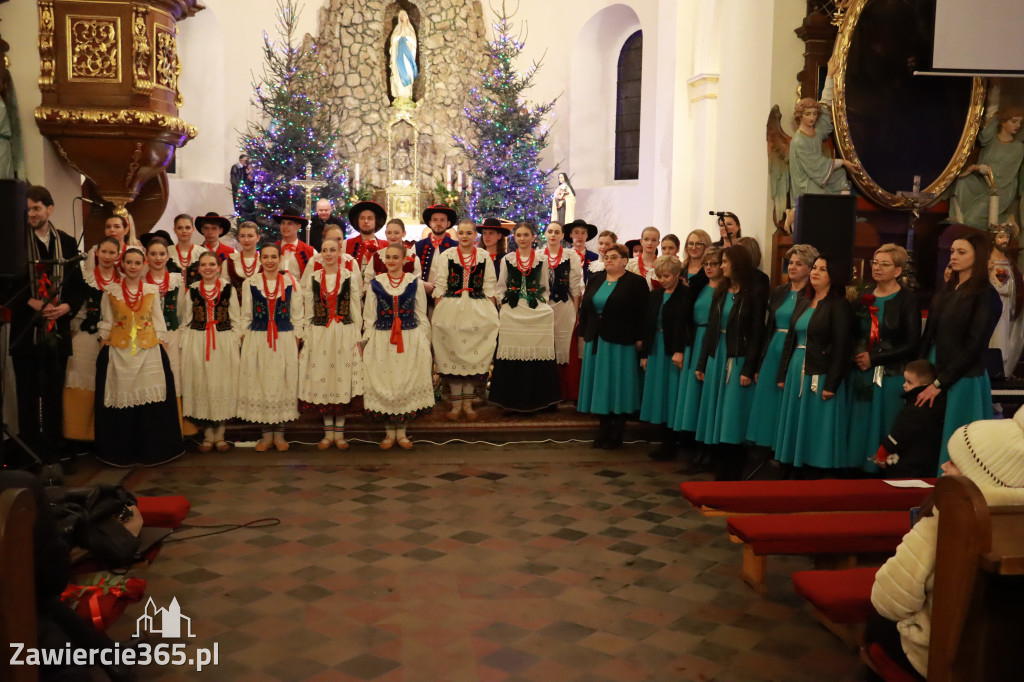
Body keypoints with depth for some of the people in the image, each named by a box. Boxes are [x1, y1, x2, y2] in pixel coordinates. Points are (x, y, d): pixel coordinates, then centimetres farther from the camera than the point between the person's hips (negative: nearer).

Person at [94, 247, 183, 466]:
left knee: (150, 399, -2)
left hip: (149, 351, 0)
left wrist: (161, 347, 2)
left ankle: (151, 450, 10)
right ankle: (122, 452, 12)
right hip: (119, 352, 0)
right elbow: (106, 322, 6)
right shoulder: (111, 290, 4)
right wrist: (104, 349, 1)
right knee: (122, 398, 1)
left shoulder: (152, 290, 6)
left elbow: (158, 321, 7)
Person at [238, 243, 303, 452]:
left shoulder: (291, 282, 3)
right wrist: (245, 339, 1)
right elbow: (245, 315, 7)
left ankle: (279, 433, 13)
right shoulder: (250, 283, 4)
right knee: (260, 385, 3)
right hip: (257, 341, 0)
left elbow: (297, 315, 5)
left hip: (285, 340, 0)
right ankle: (267, 434, 14)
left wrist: (296, 339, 0)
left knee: (283, 384, 3)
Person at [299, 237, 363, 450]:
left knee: (343, 381, 1)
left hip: (345, 335, -1)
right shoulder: (312, 279, 7)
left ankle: (339, 433, 12)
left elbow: (356, 310, 2)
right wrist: (306, 339, 5)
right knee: (321, 381, 3)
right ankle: (328, 433, 14)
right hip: (319, 336, 1)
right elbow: (308, 312, 9)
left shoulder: (351, 277, 3)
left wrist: (357, 339, -2)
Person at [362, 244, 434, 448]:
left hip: (411, 341, 0)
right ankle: (389, 432, 16)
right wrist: (367, 343, 3)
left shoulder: (415, 282, 4)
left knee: (407, 384, 3)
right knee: (383, 384, 3)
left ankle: (401, 432, 15)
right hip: (381, 342, 0)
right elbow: (369, 317, 7)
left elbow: (422, 315, 7)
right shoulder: (375, 283, 5)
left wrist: (424, 342, 3)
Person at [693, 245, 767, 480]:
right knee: (716, 419, 9)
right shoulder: (720, 292, 10)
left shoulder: (755, 293, -7)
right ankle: (720, 474, 19)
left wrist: (749, 369, -16)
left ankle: (731, 477, 7)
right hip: (716, 358, 6)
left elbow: (756, 334, -11)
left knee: (732, 420, -3)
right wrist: (701, 363, 7)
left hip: (739, 361, -6)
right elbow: (710, 329, 9)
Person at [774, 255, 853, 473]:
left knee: (818, 430, -2)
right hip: (797, 372, 7)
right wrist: (782, 374, 10)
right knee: (797, 426, 11)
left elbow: (841, 346, -13)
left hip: (821, 375, -7)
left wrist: (831, 384, -18)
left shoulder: (839, 305, -7)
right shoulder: (802, 303, 13)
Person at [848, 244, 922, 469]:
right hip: (862, 376, 5)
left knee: (884, 431, -1)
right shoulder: (864, 297, 11)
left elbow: (912, 344, -10)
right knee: (860, 430, 6)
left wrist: (873, 358, -11)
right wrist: (856, 355, -3)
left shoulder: (907, 300, -5)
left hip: (892, 377, -5)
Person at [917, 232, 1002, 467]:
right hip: (933, 371, 6)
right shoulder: (947, 290, 11)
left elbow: (973, 347, -13)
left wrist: (940, 383, -14)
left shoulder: (985, 296, -9)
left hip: (962, 380, -6)